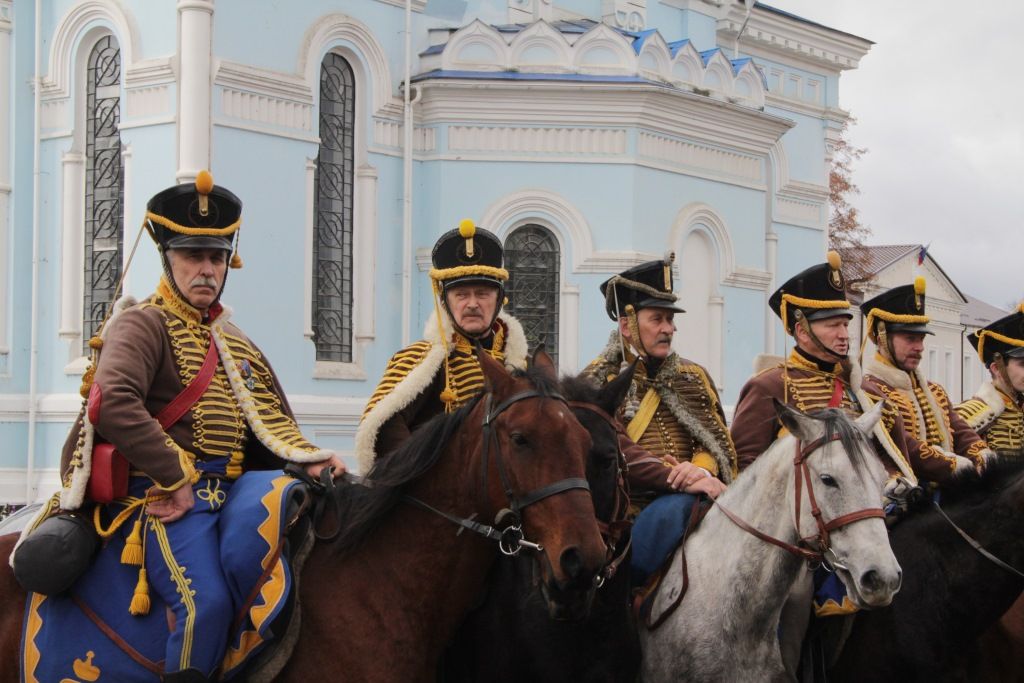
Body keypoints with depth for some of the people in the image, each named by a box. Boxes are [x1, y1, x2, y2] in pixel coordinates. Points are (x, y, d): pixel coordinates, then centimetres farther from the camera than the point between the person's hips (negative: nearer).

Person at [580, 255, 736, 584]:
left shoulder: (694, 377, 20)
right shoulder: (597, 383, 4)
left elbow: (718, 440, 11)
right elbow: (613, 450, -12)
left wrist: (701, 470, -14)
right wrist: (681, 480, -24)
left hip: (689, 500, 4)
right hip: (627, 512, -4)